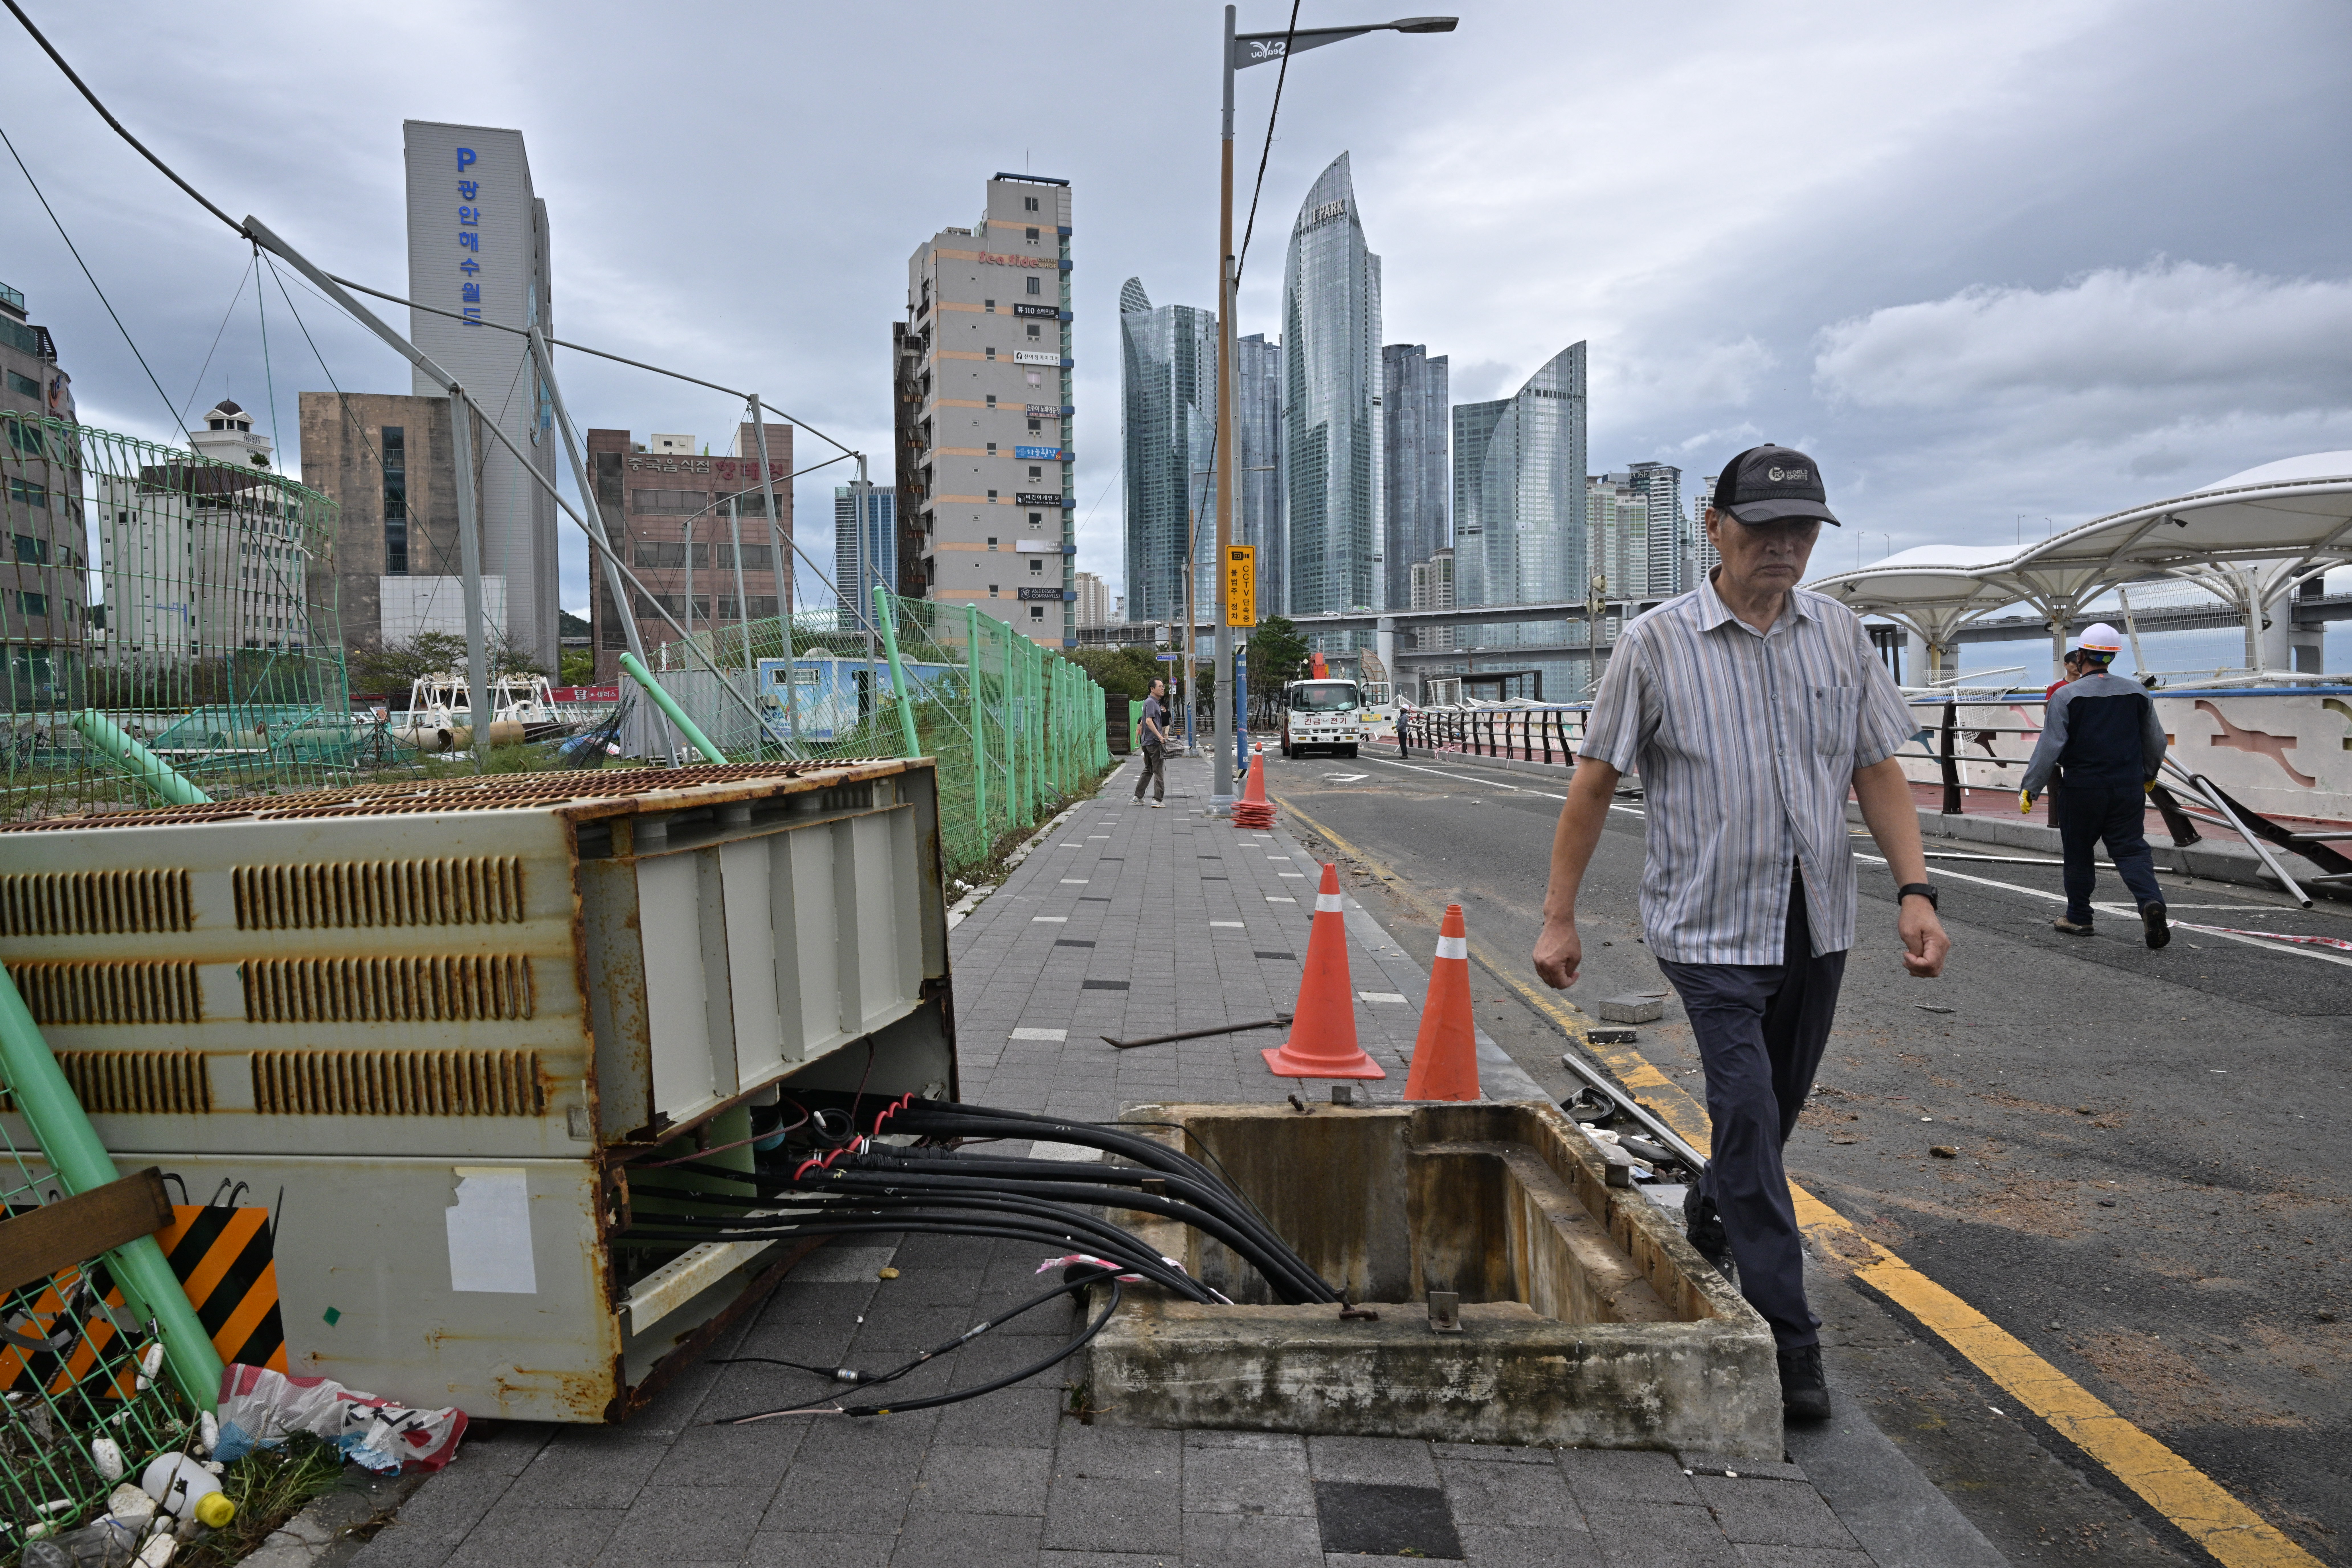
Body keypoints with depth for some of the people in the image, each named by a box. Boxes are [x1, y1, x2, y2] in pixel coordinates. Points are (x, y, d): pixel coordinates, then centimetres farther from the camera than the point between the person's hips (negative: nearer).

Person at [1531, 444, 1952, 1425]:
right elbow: (1595, 783, -6)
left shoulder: (1839, 633, 5)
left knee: (1777, 1109, 18)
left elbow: (1878, 770, 9)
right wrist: (1559, 918, -6)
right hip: (1711, 927, -5)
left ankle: (1710, 1212, 47)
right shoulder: (1657, 644, -9)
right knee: (1747, 1115, -7)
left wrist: (1915, 890, -2)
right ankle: (1788, 1341, 5)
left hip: (1817, 924, 5)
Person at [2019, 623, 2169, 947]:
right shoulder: (2138, 692, 4)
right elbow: (2156, 741, 15)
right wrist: (2149, 774, 33)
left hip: (2081, 790, -3)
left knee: (2078, 853, 10)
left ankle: (2078, 918, 19)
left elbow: (2049, 747, -13)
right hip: (2128, 789, 3)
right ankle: (2151, 900, -16)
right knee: (2131, 849, 8)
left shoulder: (2066, 695, -10)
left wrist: (2030, 788, -6)